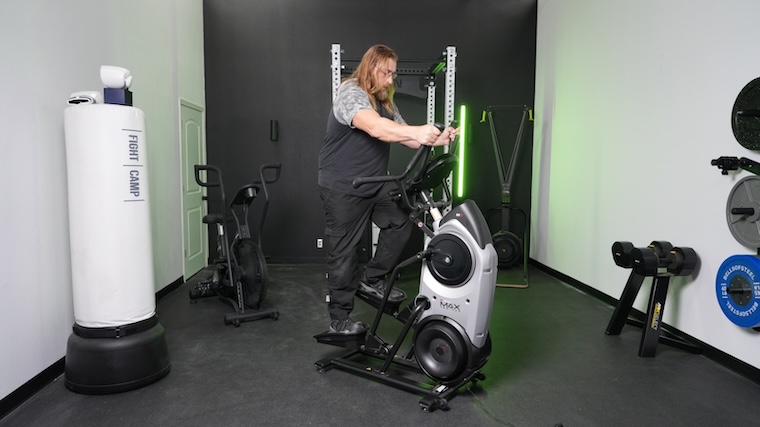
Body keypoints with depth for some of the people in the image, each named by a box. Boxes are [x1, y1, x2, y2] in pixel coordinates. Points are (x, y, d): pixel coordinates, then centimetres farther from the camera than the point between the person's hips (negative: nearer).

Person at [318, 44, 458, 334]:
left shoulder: (384, 102, 14)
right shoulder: (350, 93, -15)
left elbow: (404, 136, 6)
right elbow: (374, 127, -34)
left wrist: (436, 139, -11)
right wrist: (417, 131, -46)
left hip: (376, 184, 8)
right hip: (343, 189, -8)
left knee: (402, 221, -5)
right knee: (344, 252, 0)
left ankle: (372, 280, 13)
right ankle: (339, 319, 15)